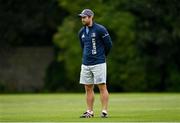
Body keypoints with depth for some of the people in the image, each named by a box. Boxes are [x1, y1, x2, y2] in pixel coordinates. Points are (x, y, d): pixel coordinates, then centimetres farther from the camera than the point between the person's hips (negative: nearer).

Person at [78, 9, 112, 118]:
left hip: (99, 63, -6)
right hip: (86, 64, 6)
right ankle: (90, 112, 13)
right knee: (88, 88, 8)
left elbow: (109, 44, -3)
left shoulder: (100, 30, -9)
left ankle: (104, 111, -3)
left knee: (102, 87, -5)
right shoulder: (82, 32, 11)